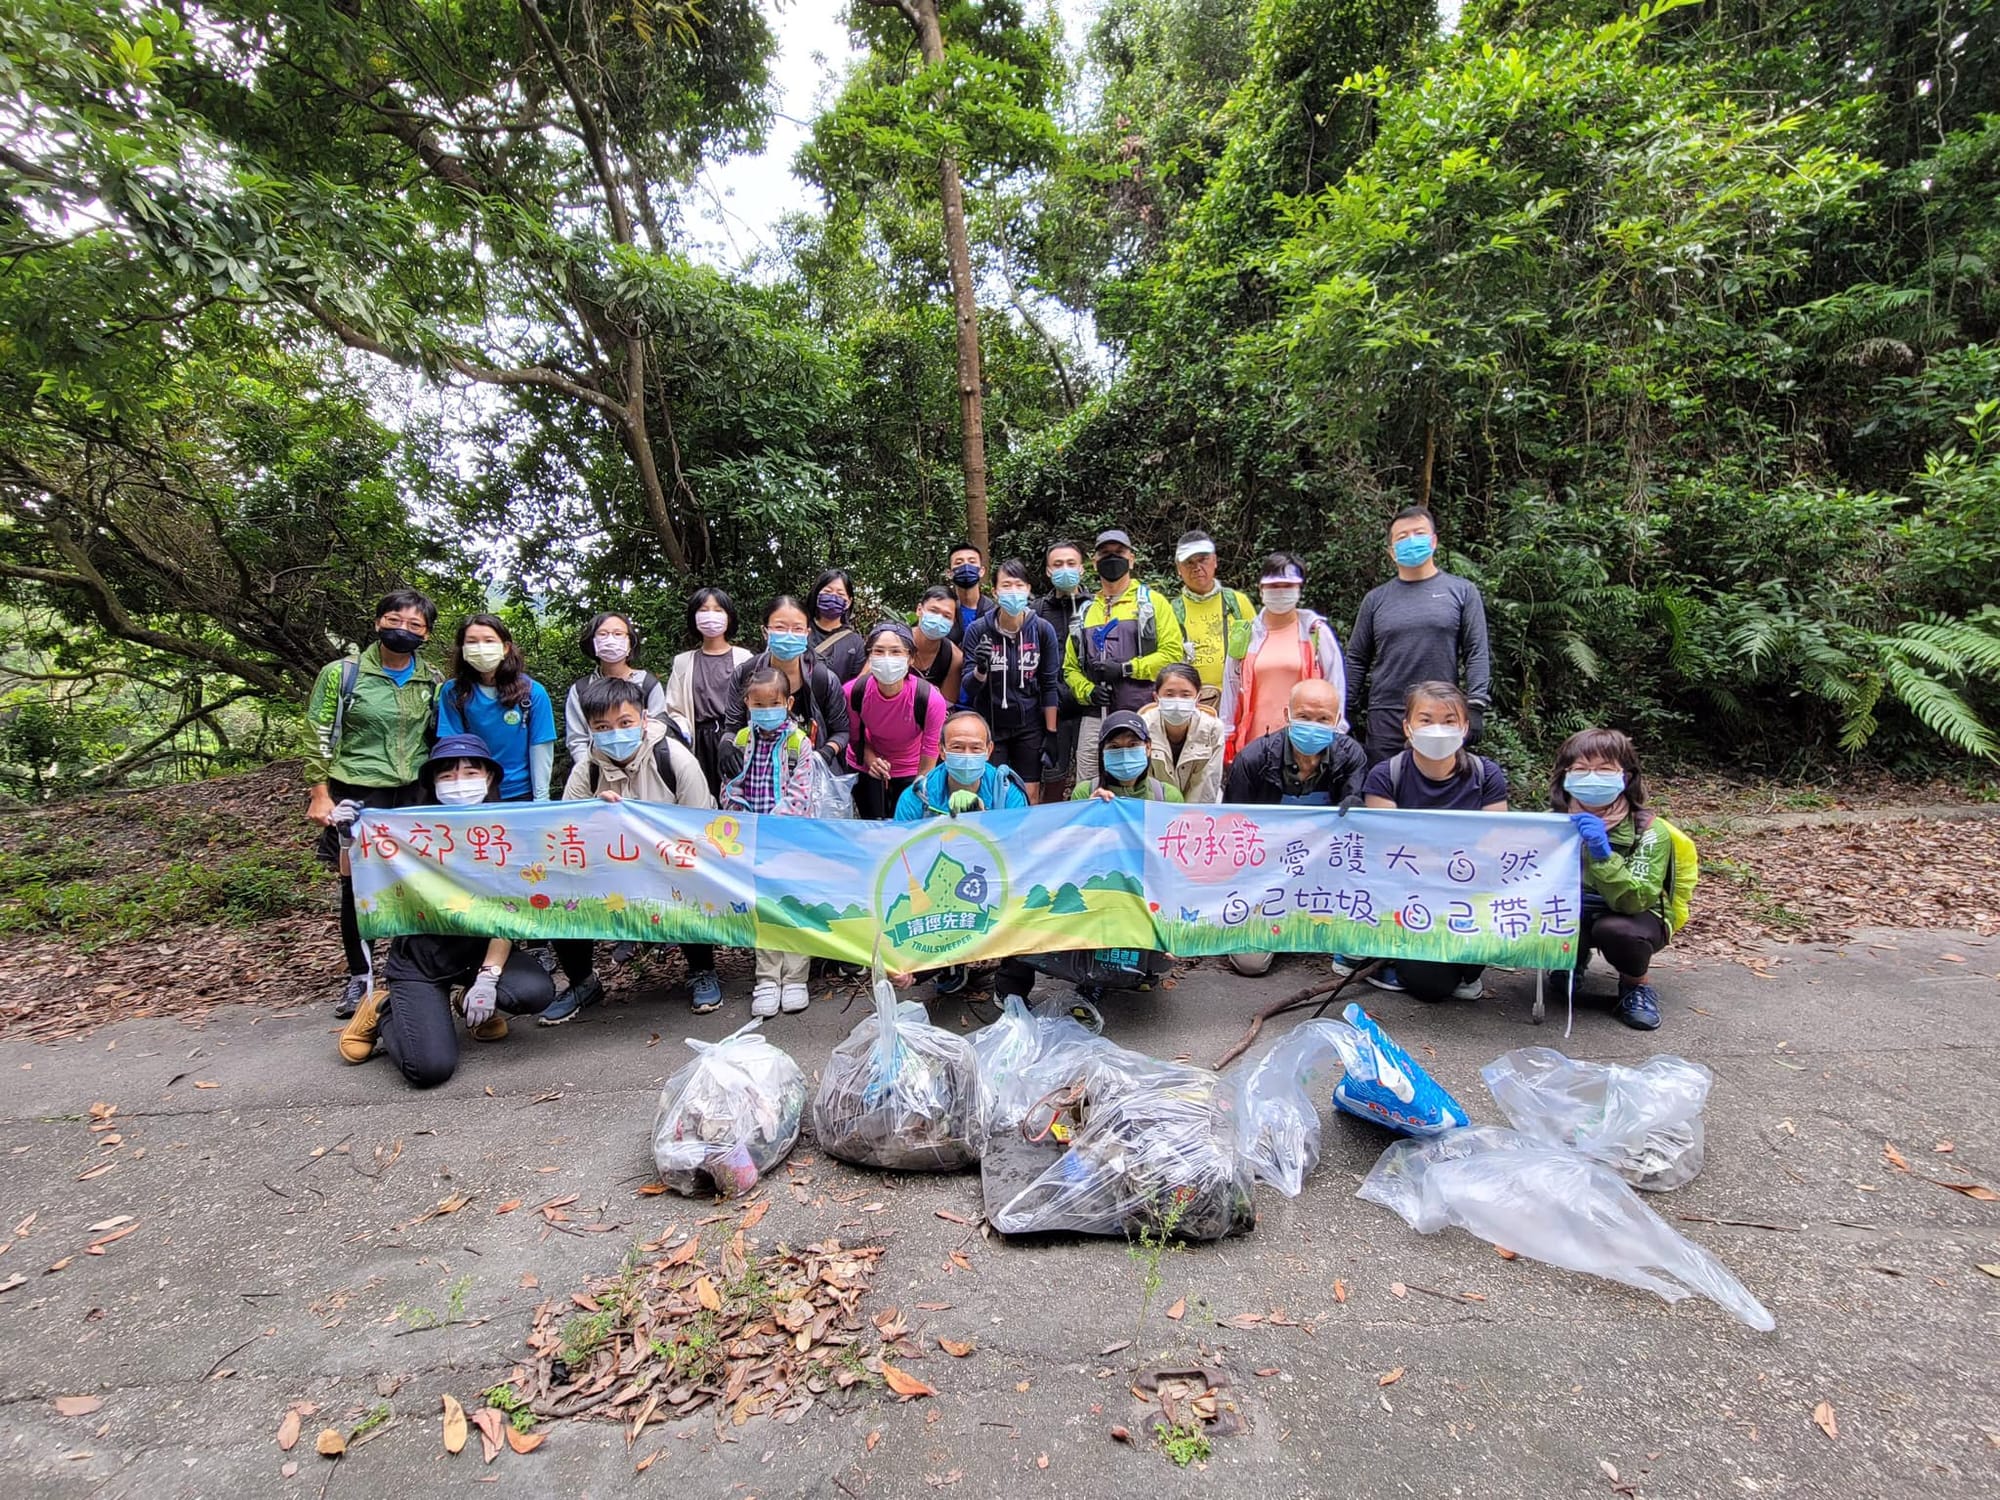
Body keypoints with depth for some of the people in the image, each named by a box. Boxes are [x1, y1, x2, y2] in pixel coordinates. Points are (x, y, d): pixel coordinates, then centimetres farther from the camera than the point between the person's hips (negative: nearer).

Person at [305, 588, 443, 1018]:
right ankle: (359, 978, 21)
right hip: (358, 793, -2)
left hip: (414, 794, 2)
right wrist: (320, 795, -6)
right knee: (356, 888, 5)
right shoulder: (343, 674, -3)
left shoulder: (432, 681, 6)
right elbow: (320, 739, -1)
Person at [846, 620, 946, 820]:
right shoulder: (853, 692, -25)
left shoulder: (930, 699, -31)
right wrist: (871, 759, -23)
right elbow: (855, 737, -4)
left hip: (911, 772, -1)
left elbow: (929, 751, -18)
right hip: (866, 767, 1)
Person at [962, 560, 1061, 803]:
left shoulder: (1043, 630, -7)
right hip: (990, 726, 0)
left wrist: (1051, 733, -1)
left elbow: (1050, 685, 0)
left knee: (1030, 797, 6)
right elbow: (968, 688, -7)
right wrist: (980, 670, -29)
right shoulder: (978, 630, -9)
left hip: (1029, 727, 1)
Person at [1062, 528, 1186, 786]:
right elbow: (1071, 668, 17)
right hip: (1095, 717, 4)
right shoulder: (1085, 612, 17)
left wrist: (1126, 669, -12)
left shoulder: (1151, 602, 6)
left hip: (1141, 716, -3)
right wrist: (1088, 691, -3)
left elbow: (1172, 653, -4)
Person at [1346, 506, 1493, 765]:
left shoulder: (1462, 592, 6)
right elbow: (1357, 659, 10)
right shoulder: (1376, 599, 9)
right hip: (1384, 720, 1)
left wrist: (1475, 707, -9)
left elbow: (1477, 654, 0)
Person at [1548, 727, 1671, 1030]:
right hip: (1572, 916, 2)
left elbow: (1636, 901, -31)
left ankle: (1637, 985, 1)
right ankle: (1573, 962, 9)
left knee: (1614, 929, -35)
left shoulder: (1648, 831, -19)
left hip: (1632, 918, -2)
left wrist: (1603, 855, -45)